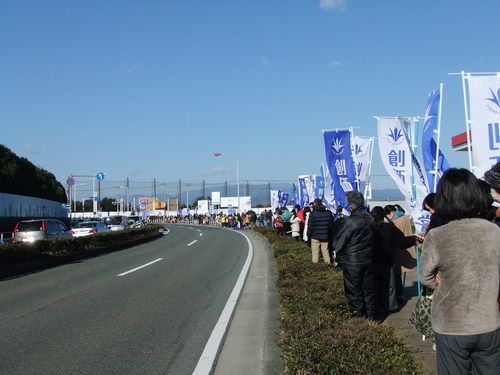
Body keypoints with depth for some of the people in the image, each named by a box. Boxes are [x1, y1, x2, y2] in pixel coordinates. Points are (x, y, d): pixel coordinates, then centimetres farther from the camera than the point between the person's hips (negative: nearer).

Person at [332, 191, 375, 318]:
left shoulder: (350, 222, -22)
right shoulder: (369, 219, 1)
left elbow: (338, 241, -12)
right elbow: (372, 238, 10)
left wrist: (336, 250, 6)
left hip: (352, 261, -7)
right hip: (367, 259, 7)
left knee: (354, 289, 7)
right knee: (368, 287, 17)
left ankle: (359, 313, 14)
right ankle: (370, 313, 26)